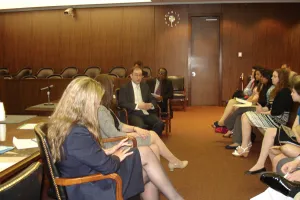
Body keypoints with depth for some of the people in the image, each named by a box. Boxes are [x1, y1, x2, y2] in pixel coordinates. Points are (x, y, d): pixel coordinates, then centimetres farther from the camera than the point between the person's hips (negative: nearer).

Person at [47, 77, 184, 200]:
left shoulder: (63, 125, 1)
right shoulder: (77, 133, -31)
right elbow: (107, 166, -24)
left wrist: (109, 151, 3)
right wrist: (117, 157, -4)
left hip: (87, 178, 10)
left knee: (148, 174, 9)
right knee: (146, 154, -7)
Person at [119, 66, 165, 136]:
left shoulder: (145, 86, 22)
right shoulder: (124, 88, 7)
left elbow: (153, 99, 21)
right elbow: (122, 103, -5)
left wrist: (151, 105, -4)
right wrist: (137, 106, -15)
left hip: (146, 112, 4)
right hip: (133, 113, -4)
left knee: (160, 123, -23)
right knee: (140, 126, -36)